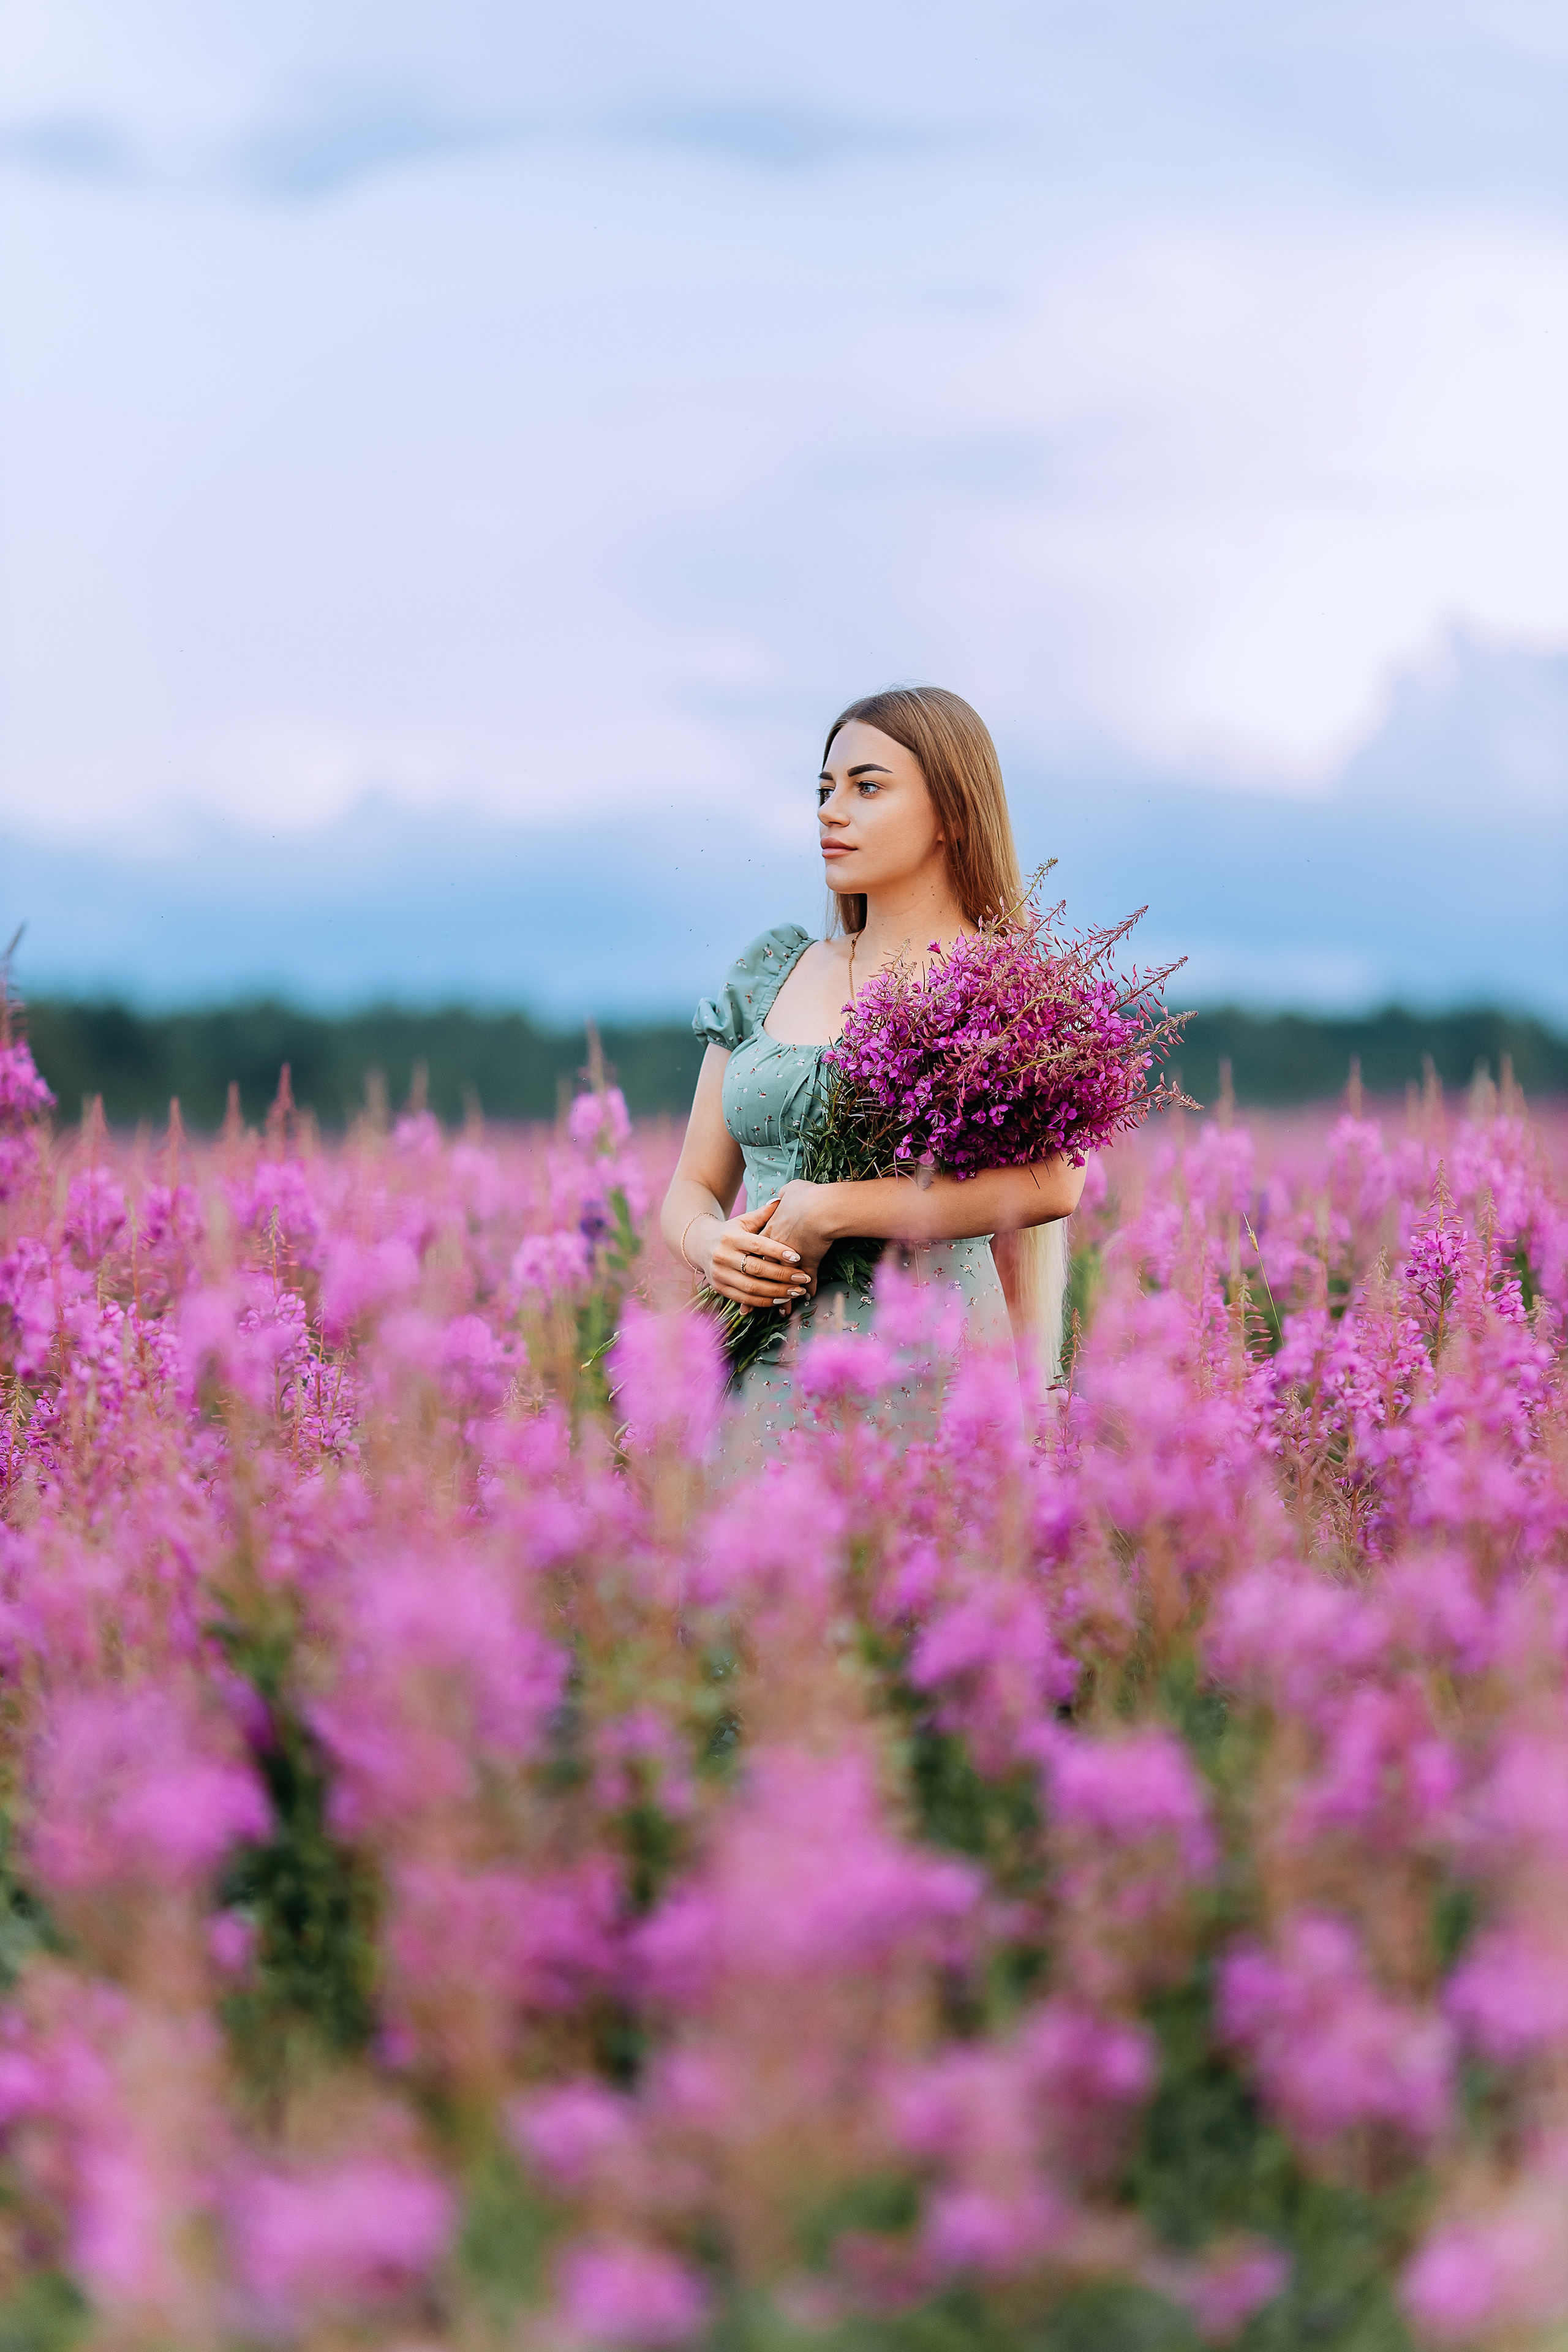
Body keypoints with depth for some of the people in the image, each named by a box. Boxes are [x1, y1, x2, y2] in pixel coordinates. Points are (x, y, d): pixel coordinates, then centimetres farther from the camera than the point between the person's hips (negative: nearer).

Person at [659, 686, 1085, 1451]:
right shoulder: (771, 976, 16)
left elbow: (1052, 1182, -17)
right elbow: (693, 1187, 18)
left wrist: (827, 1212, -16)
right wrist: (711, 1246, -7)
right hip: (758, 1380, 4)